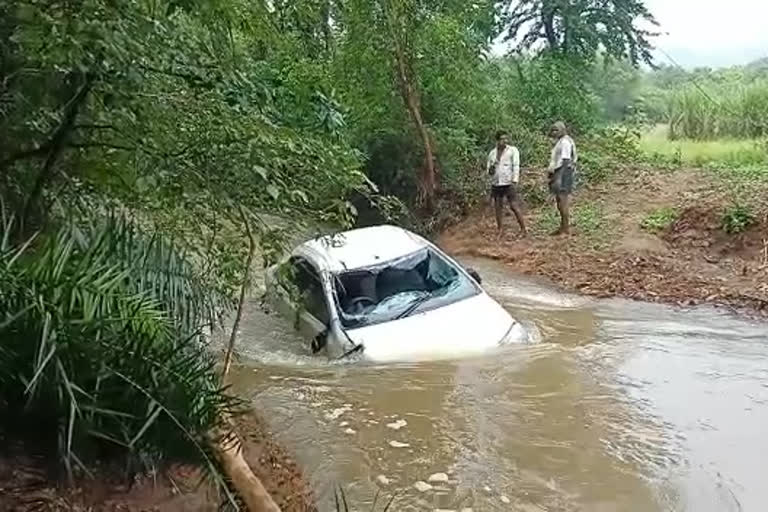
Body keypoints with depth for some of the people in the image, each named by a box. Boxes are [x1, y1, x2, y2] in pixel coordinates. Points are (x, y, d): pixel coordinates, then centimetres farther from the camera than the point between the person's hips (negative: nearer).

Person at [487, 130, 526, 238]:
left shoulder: (513, 150, 1)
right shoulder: (492, 153, 12)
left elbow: (516, 166, -5)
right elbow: (489, 170, 17)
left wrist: (514, 181, -16)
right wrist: (491, 169, -7)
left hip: (509, 183, -4)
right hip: (496, 184, 4)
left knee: (514, 206, -7)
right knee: (498, 207, 6)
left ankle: (523, 229, -1)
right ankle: (500, 231, 14)